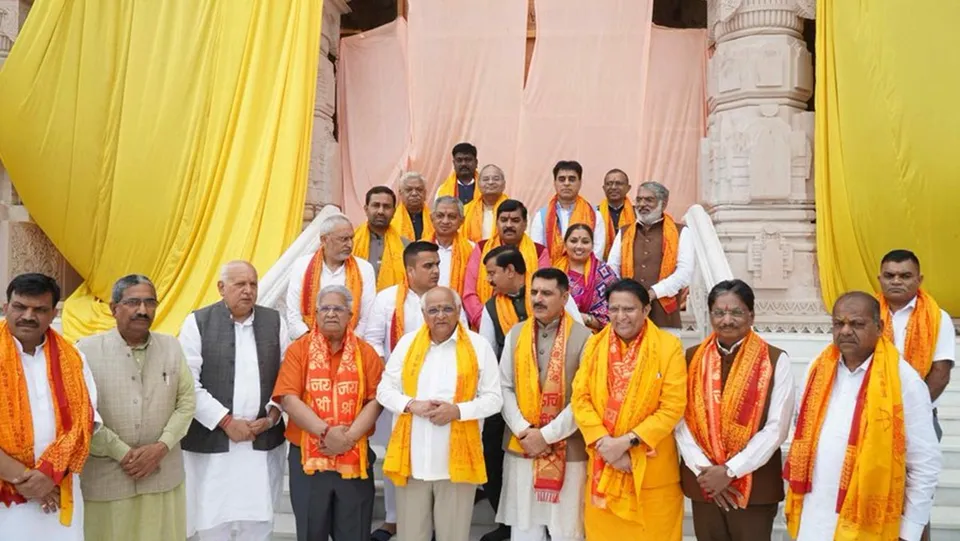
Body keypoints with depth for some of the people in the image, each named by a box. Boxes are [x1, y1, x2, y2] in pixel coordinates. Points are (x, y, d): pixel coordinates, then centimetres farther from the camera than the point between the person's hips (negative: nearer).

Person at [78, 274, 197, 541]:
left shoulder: (171, 346, 6)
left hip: (163, 474, 3)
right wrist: (122, 453, -10)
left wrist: (161, 446, -7)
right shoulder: (87, 349, -6)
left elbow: (187, 401, 5)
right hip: (106, 476, -3)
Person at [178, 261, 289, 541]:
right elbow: (189, 384, -6)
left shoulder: (274, 321, 8)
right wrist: (225, 422, -10)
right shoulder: (198, 322, -1)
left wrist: (272, 415, -5)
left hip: (264, 442, 2)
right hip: (211, 442, -2)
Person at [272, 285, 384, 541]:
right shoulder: (298, 349, 0)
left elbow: (375, 399, -3)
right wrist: (325, 432, -19)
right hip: (307, 457, -1)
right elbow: (289, 399, -9)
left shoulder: (366, 352, 4)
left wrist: (349, 438, -15)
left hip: (355, 458, 1)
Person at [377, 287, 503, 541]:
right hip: (413, 456, 2)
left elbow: (493, 398, -1)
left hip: (457, 457, -1)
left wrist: (458, 410, -17)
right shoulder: (407, 343, 5)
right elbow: (384, 389, 7)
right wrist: (411, 404, -12)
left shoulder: (479, 346, -1)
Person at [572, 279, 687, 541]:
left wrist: (627, 441, -17)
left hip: (652, 469, -3)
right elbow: (580, 398, -1)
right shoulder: (595, 344, 3)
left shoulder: (669, 346, -8)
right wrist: (603, 442, -13)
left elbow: (672, 407, -12)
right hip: (602, 465, 3)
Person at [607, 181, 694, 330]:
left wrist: (654, 292, -14)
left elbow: (685, 272, -3)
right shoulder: (624, 233, 18)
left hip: (664, 313, -2)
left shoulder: (680, 232, 8)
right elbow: (612, 269, 10)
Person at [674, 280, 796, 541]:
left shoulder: (776, 361, -5)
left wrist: (730, 470, -13)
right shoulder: (692, 358, 3)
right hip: (702, 482, 3)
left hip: (755, 485, -2)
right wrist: (704, 469, -11)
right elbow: (681, 420, -1)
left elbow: (777, 427, -10)